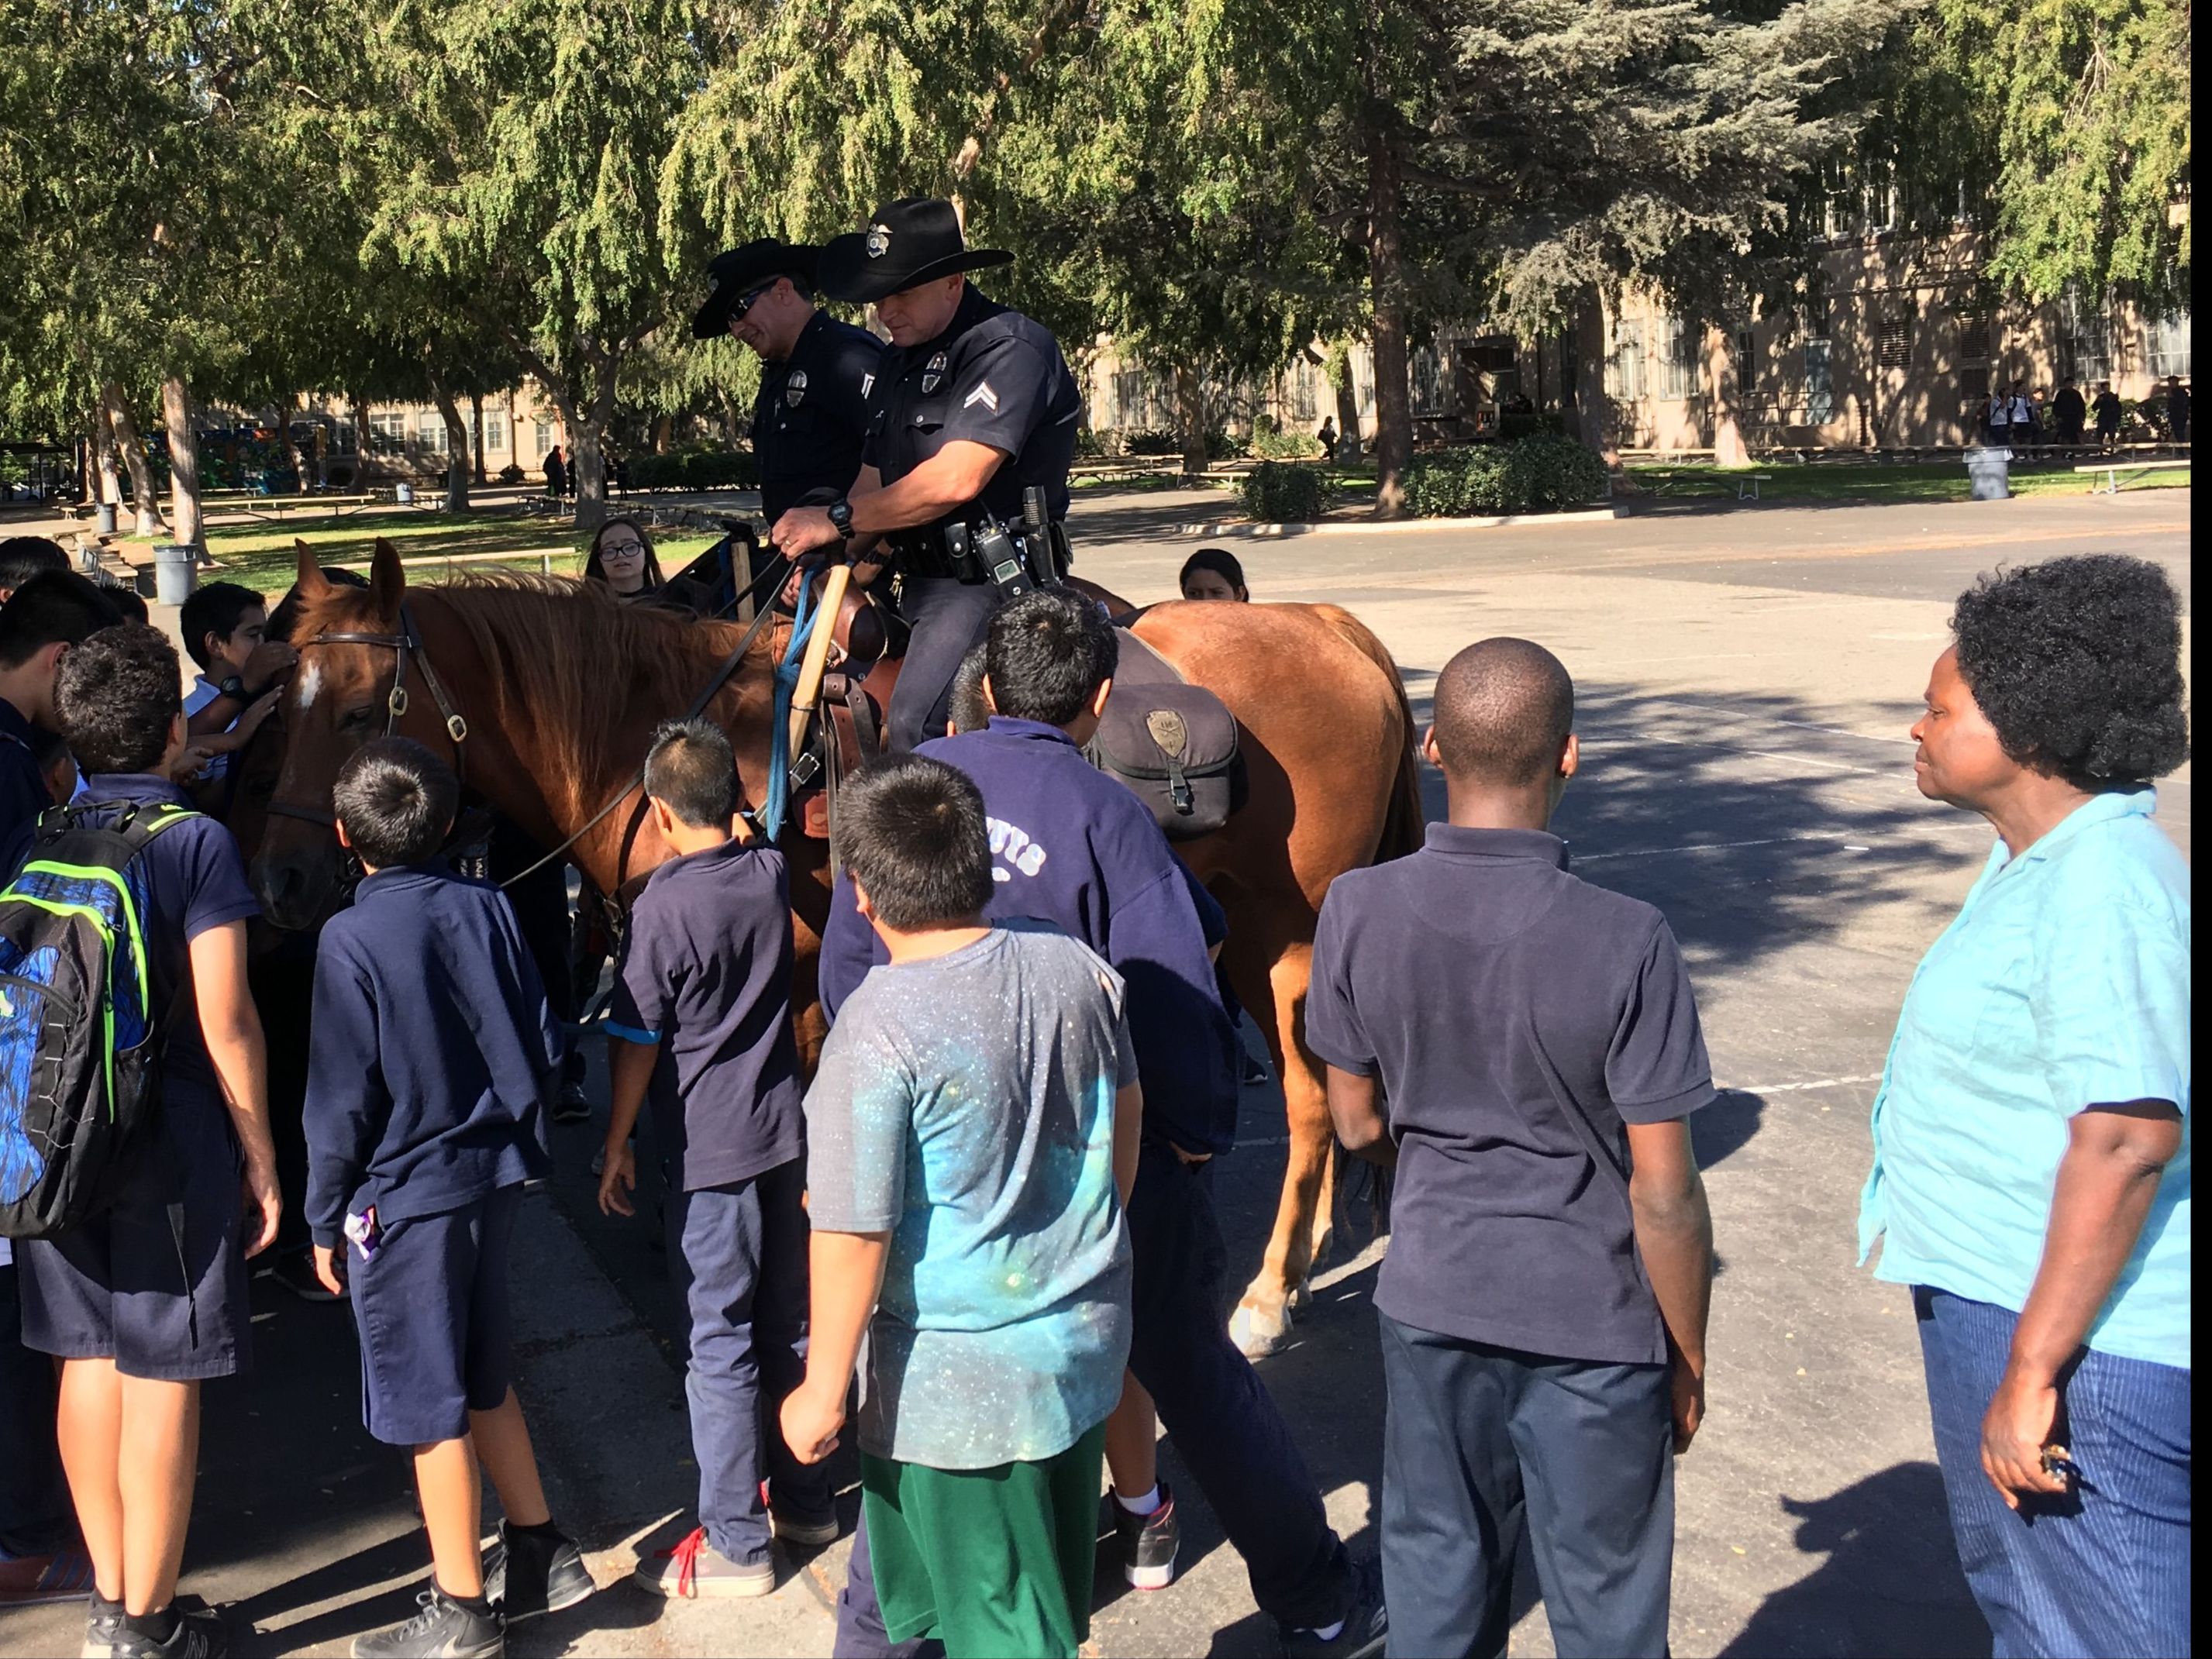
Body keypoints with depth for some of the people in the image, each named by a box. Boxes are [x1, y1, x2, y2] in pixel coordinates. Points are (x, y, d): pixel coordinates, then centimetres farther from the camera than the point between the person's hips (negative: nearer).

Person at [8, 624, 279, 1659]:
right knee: (162, 1380, 3)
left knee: (89, 1361, 15)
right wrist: (261, 1158, -5)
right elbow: (225, 1023, -14)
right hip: (171, 1146, -6)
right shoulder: (195, 841, -12)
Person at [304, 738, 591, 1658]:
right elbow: (542, 1046, 4)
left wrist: (324, 1219, -2)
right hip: (493, 1175, 6)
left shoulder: (351, 939, -16)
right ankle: (540, 1554, 31)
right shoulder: (486, 909, -1)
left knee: (429, 1406, 6)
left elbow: (342, 1098, -13)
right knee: (481, 1378, 22)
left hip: (406, 1193, -6)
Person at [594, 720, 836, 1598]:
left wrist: (617, 1145, -1)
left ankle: (735, 1544, 8)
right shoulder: (772, 875, 0)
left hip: (709, 1149, -6)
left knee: (721, 1344, 1)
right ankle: (803, 1499, 29)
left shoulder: (662, 907, -16)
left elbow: (637, 1042, -10)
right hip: (785, 1131, 7)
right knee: (789, 1324, 17)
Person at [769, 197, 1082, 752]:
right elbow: (874, 481, 17)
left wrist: (838, 520, -18)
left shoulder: (1011, 348, -13)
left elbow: (956, 480, -24)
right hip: (916, 585, 10)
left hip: (988, 582, -10)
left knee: (911, 727, -27)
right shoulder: (901, 363, 18)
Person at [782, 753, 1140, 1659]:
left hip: (962, 1380, -6)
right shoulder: (1076, 966, -5)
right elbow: (1127, 1110, 10)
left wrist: (823, 1390, -7)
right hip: (1089, 1341, 6)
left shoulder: (877, 1035, -23)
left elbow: (854, 1234, -20)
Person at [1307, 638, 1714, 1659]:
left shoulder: (1356, 911, -13)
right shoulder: (1627, 942, -22)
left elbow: (1358, 1126, 0)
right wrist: (1687, 1355, 0)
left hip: (1431, 1304, 3)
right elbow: (1663, 1192, -16)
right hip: (1594, 1325, -3)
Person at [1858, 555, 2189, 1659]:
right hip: (1994, 1300, 11)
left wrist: (2031, 1372, -28)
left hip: (2080, 1337, -11)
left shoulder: (2103, 888, -24)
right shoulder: (2048, 860, 9)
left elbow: (2127, 1141, -30)